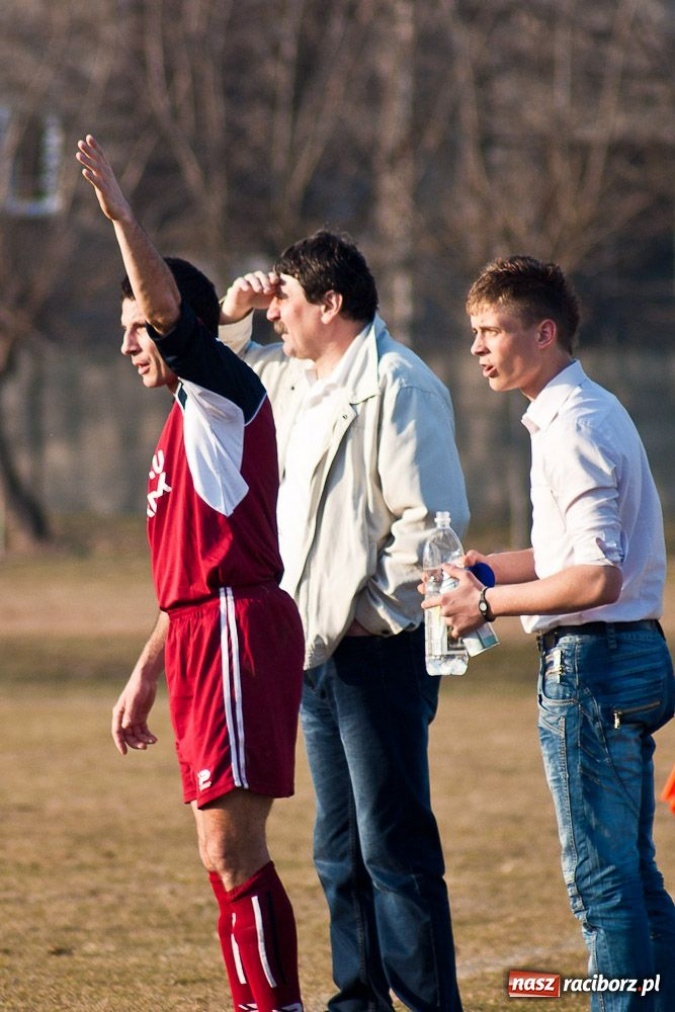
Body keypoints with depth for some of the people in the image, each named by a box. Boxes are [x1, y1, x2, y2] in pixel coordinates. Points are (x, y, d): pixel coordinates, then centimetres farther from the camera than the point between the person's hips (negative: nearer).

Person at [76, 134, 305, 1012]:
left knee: (231, 852, -12)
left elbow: (168, 303, -24)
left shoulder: (226, 397, -4)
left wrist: (119, 210, -29)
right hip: (204, 638, 10)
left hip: (240, 631, -10)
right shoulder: (186, 423, 22)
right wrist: (145, 677, 25)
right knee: (228, 855, 10)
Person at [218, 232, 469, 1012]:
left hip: (378, 649, -9)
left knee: (394, 845, -10)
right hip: (317, 648, 9)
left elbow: (432, 519, -19)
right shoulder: (294, 379, 15)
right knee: (340, 851, 13)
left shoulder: (395, 385, -13)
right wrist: (230, 315, 13)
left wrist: (372, 611, -16)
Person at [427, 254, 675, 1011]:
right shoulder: (591, 412, 15)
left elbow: (597, 578, -23)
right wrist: (494, 568, 13)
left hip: (590, 665, -10)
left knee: (601, 884, -6)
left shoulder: (572, 428, -16)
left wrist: (490, 602, -13)